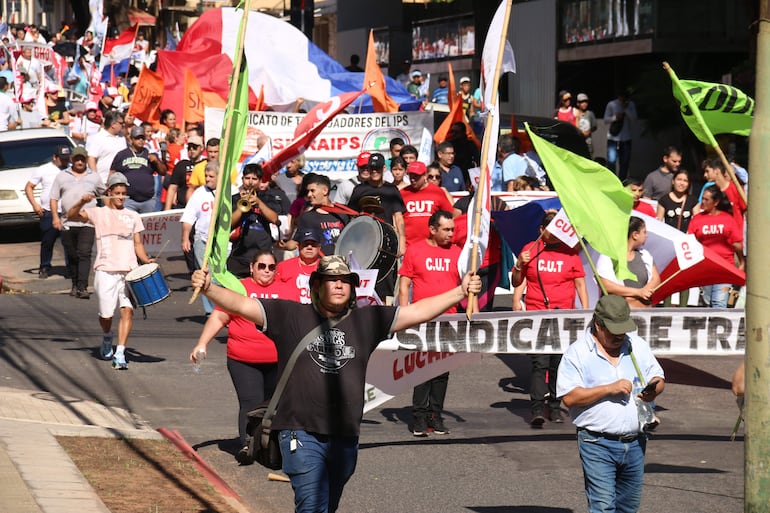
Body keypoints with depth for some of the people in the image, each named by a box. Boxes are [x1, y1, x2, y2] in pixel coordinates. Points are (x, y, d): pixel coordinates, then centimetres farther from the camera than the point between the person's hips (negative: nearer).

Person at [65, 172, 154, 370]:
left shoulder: (133, 217, 16)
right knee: (106, 314, 1)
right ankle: (107, 337, 35)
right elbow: (71, 216, -1)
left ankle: (120, 353, -16)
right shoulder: (98, 213, 9)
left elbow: (138, 244, 15)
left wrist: (146, 260, -2)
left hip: (130, 271, 1)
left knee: (127, 309, -15)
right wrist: (82, 202, -18)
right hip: (106, 271, -1)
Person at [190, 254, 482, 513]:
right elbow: (241, 305, -4)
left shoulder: (365, 321, 9)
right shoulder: (290, 316, 1)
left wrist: (460, 292, 5)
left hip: (345, 438, 4)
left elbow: (417, 312, 10)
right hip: (302, 434, -4)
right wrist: (209, 289, -19)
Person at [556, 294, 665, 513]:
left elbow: (658, 378, 15)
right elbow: (569, 397, -13)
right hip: (597, 444, -5)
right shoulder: (577, 353, -5)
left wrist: (653, 390, -10)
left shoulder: (637, 345, 10)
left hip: (635, 443, 5)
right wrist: (609, 389, -20)